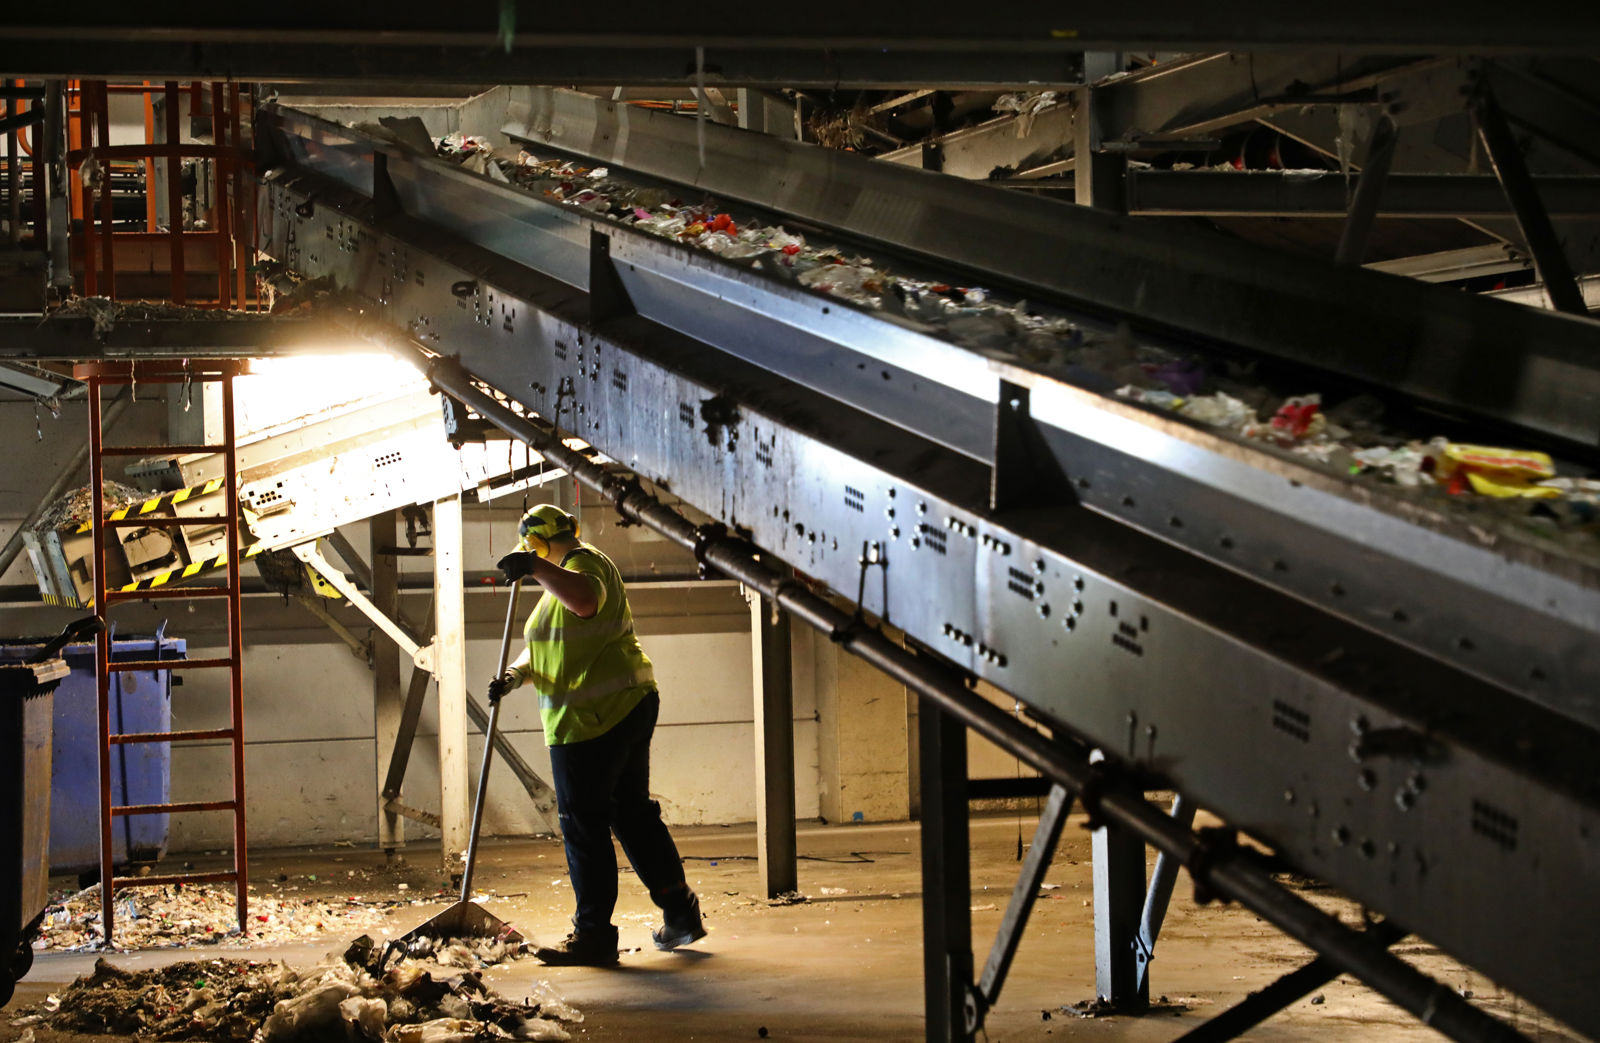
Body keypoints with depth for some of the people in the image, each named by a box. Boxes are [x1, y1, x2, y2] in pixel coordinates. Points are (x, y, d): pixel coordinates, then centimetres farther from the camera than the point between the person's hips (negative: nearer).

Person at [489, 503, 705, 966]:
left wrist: (538, 568, -45)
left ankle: (594, 934, -1)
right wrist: (515, 674, -2)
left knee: (583, 824, -5)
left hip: (591, 719, -11)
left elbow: (586, 599, -37)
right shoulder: (564, 576, 23)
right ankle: (680, 913, 21)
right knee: (632, 813, 16)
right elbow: (541, 648, 17)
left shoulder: (583, 564, -10)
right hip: (630, 706, 11)